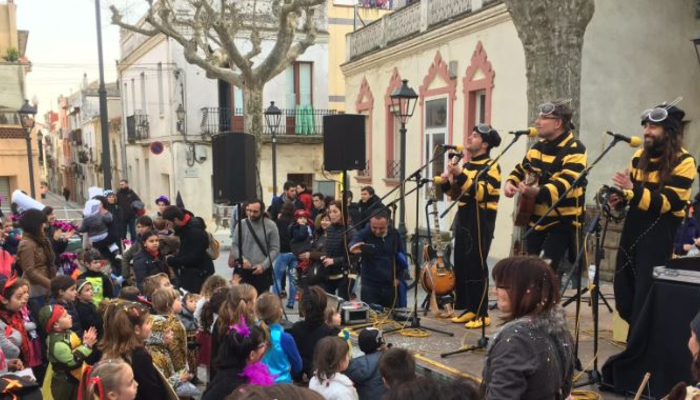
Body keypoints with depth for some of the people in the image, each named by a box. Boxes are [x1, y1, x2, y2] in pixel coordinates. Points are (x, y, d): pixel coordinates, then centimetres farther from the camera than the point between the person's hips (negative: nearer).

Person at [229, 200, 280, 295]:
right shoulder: (241, 224, 0)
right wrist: (241, 259, -16)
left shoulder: (270, 226, -4)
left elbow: (275, 249, -4)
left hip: (263, 271, -1)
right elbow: (234, 245, 3)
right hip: (244, 271, 1)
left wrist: (263, 265, -14)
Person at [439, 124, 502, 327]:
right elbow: (455, 193, 20)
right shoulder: (467, 164, 16)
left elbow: (481, 192, -24)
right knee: (461, 266, 8)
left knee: (476, 267, -7)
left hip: (480, 222, -8)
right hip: (463, 219, 8)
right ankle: (469, 308, 18)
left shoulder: (491, 166, -9)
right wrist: (447, 181, 0)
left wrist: (460, 175, -28)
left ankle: (482, 314, 0)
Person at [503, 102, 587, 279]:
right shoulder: (538, 147, 8)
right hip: (535, 219, 7)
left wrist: (537, 192, -45)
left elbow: (565, 184, -30)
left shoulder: (574, 150, -17)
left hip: (561, 222, -7)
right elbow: (520, 170, 20)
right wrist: (510, 183, -3)